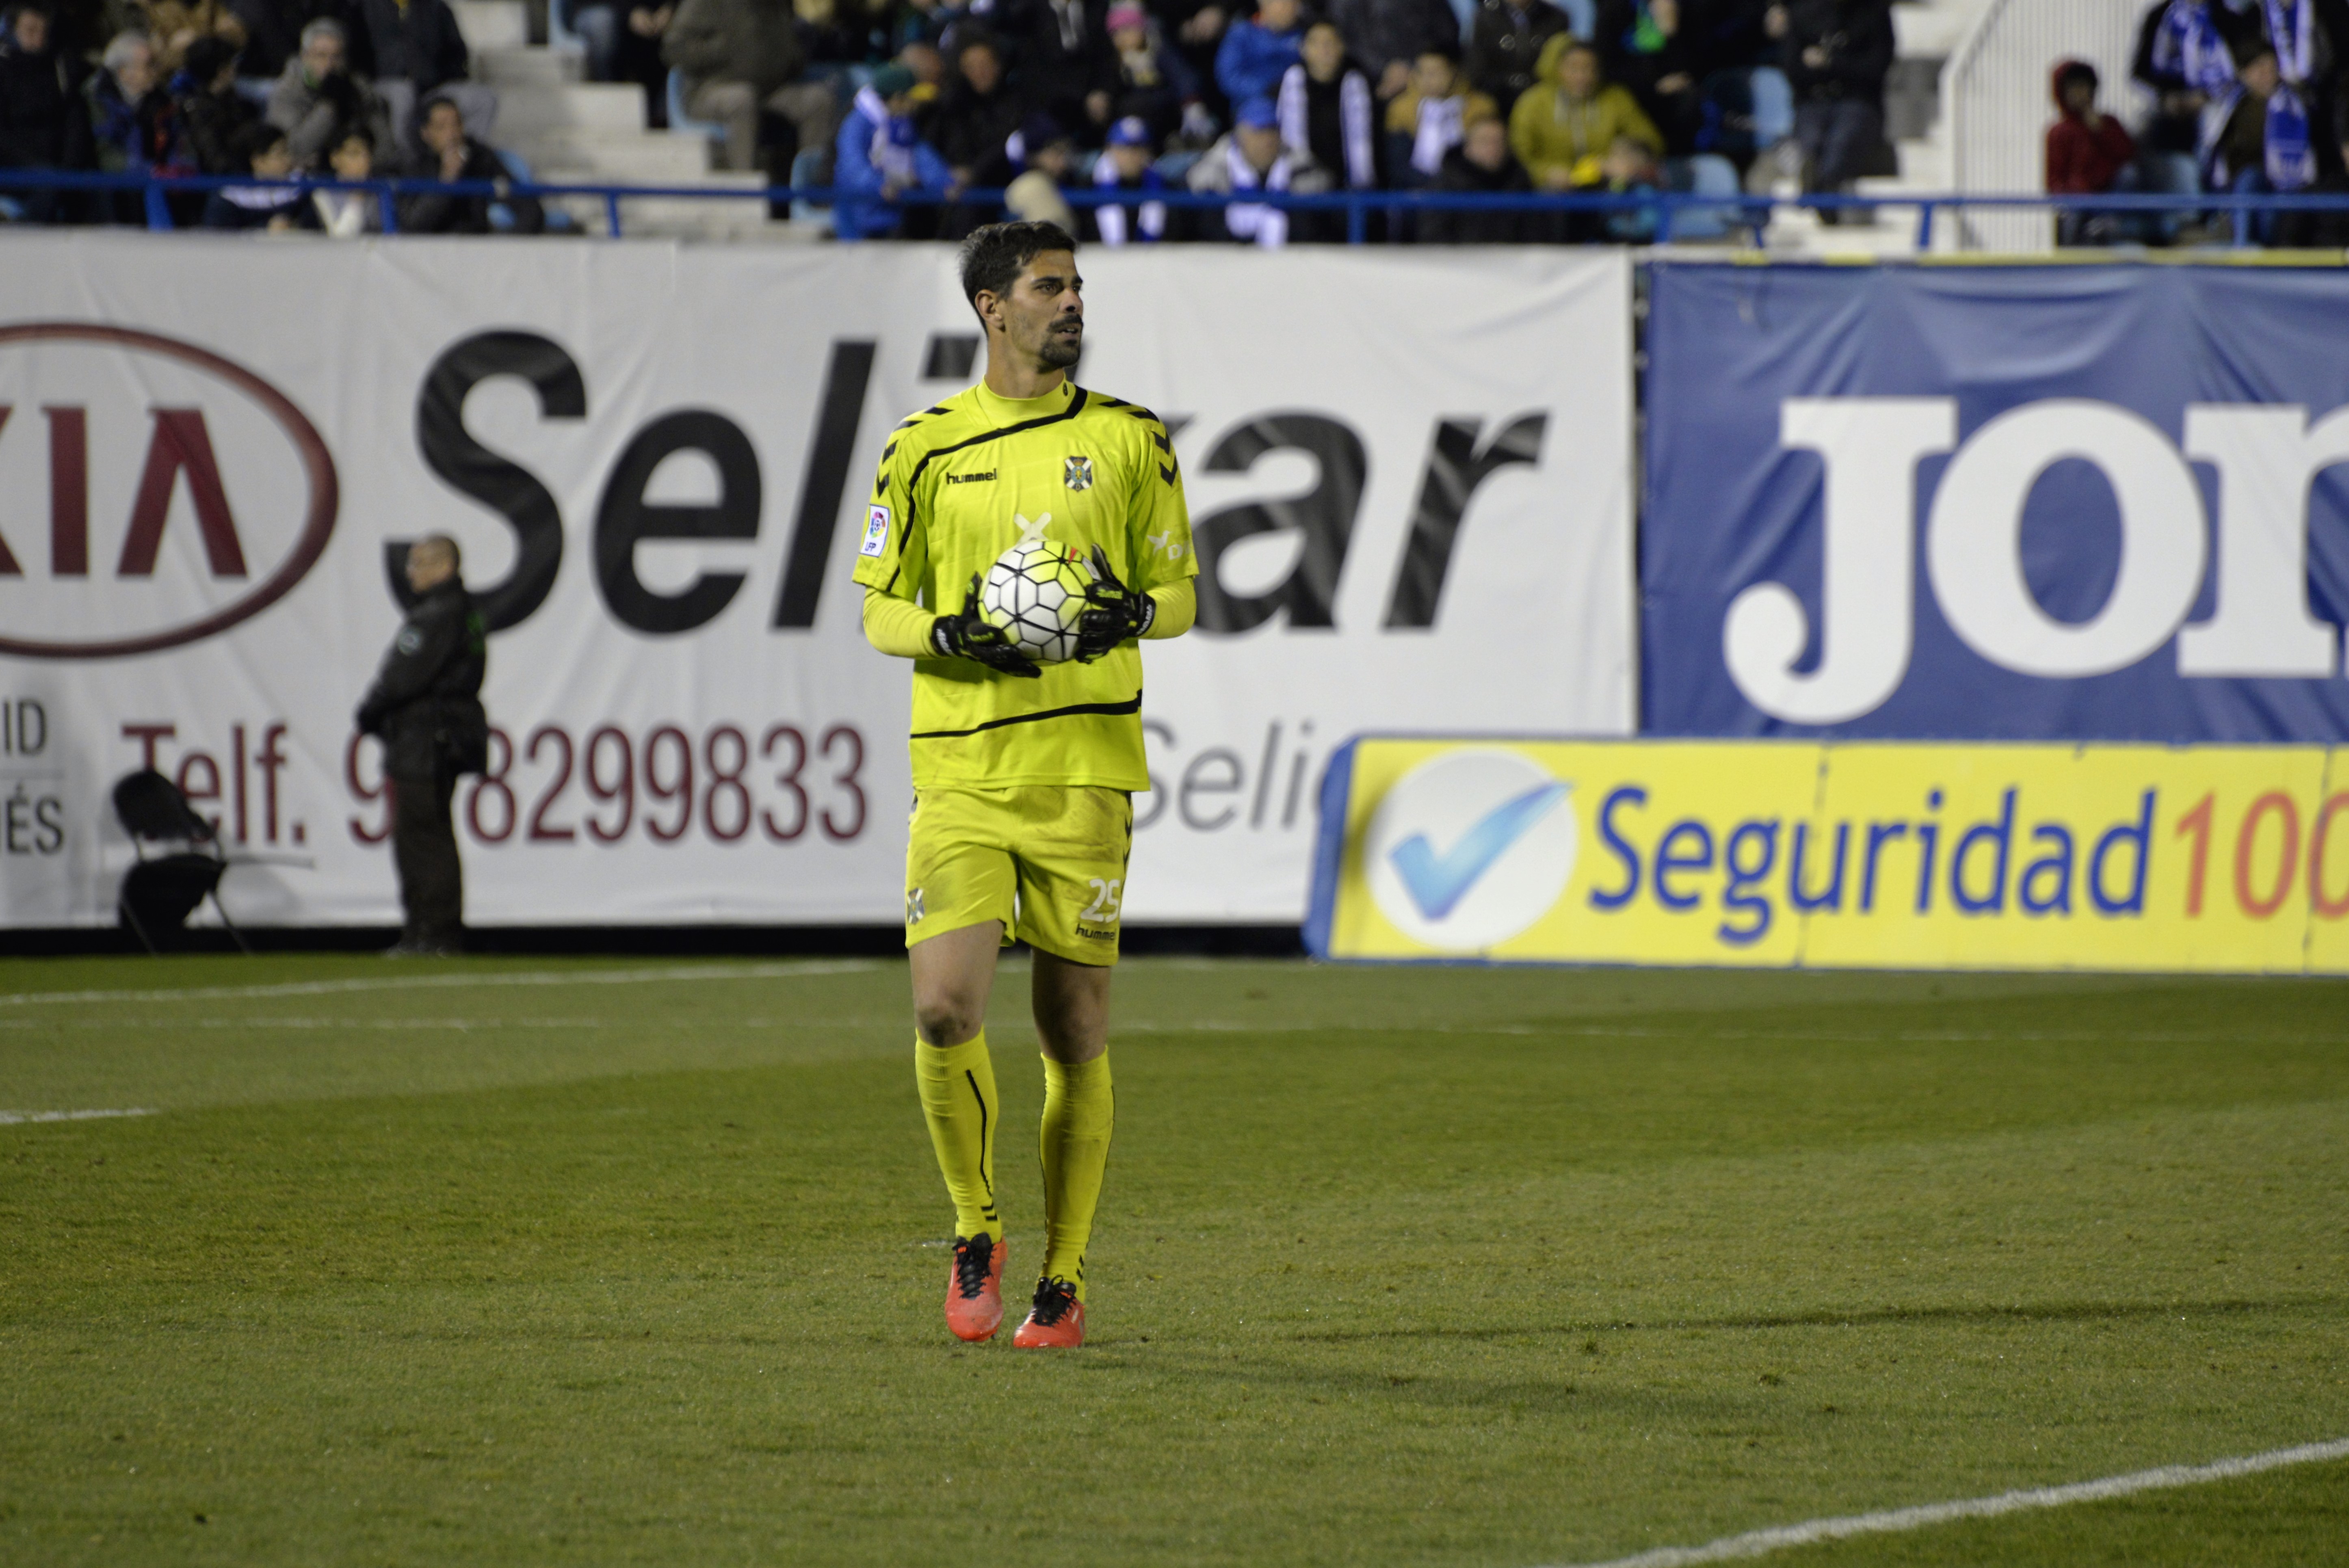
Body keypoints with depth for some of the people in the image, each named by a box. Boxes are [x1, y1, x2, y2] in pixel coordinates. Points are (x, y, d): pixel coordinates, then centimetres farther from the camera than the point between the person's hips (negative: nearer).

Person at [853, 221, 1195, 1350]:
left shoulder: (1130, 441, 8)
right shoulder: (925, 450, 7)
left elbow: (1180, 595, 14)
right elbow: (879, 611, 11)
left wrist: (1130, 614, -9)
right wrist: (953, 637, -10)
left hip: (1086, 772, 0)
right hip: (959, 776, 0)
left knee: (1074, 1035, 2)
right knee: (945, 1011, -14)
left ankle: (1062, 1279, 13)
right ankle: (975, 1232, 9)